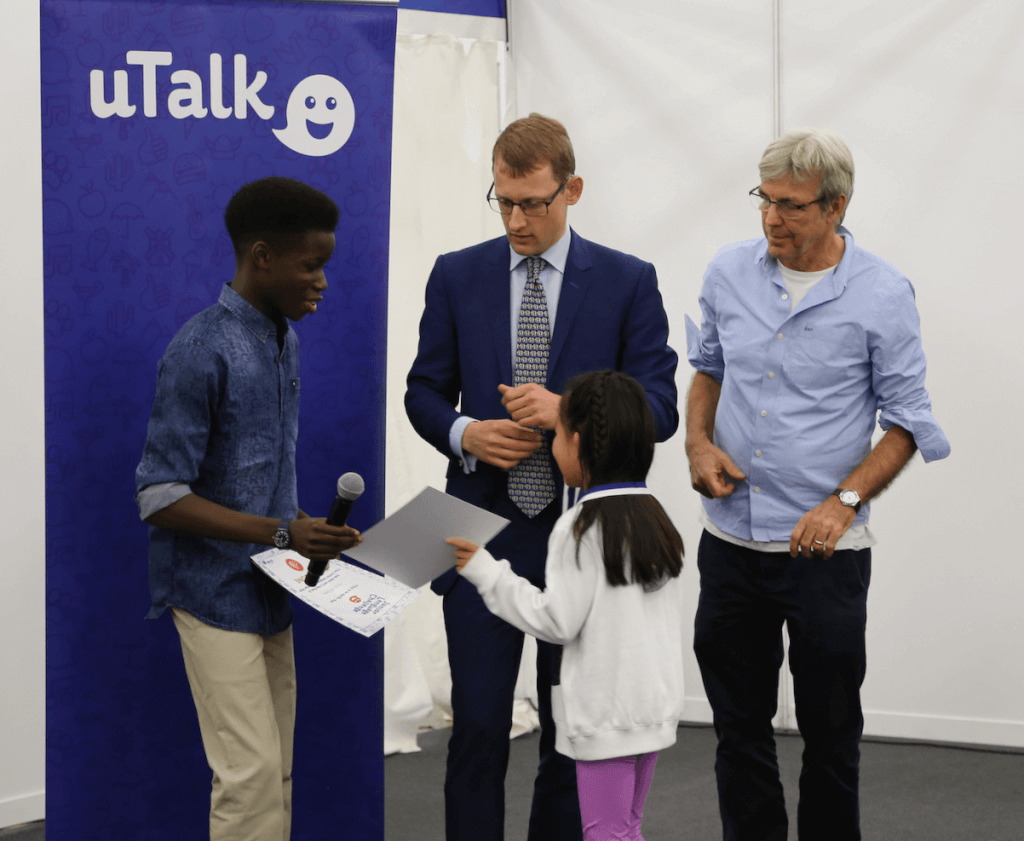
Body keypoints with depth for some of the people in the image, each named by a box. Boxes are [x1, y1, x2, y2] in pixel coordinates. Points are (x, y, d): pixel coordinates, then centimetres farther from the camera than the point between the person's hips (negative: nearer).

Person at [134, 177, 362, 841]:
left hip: (271, 587, 8)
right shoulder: (201, 352, -18)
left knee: (277, 770, 10)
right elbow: (160, 499, -19)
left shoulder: (283, 338, 9)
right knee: (251, 774, -11)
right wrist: (281, 533, -23)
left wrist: (308, 530, 4)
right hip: (217, 592, -8)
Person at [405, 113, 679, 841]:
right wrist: (464, 434, -12)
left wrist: (570, 410, -20)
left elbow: (660, 406, -3)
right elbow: (425, 391, 10)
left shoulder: (627, 282, 0)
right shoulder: (457, 276, 5)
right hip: (484, 534, 0)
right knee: (478, 726, -2)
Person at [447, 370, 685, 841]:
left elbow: (558, 621, -15)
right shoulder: (655, 519, 8)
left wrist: (487, 573, -9)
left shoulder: (582, 528, -15)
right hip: (655, 706, 7)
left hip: (604, 713, -7)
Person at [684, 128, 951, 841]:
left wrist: (844, 501, -16)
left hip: (824, 549, -4)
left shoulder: (881, 294, -9)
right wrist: (699, 441, 0)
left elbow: (908, 421, -4)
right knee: (739, 726, 12)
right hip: (731, 539, 4)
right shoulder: (729, 272, 3)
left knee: (831, 733, 6)